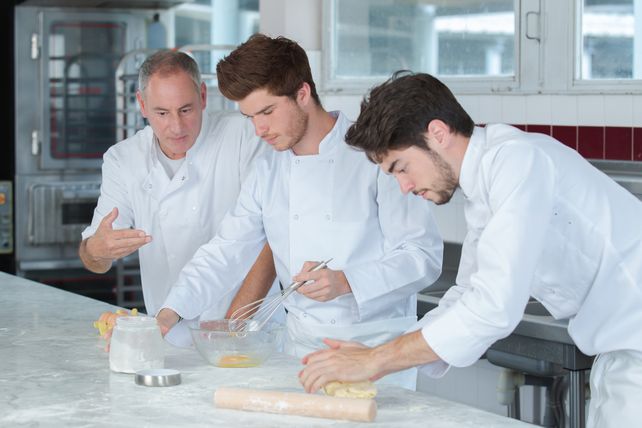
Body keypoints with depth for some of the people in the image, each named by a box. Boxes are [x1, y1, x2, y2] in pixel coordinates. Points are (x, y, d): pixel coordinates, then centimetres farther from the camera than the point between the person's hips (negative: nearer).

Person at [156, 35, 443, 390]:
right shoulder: (267, 170, 11)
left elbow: (424, 256, -10)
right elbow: (225, 252, 12)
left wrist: (346, 281, -24)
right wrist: (169, 314, -3)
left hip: (376, 344, -5)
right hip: (302, 345, 5)